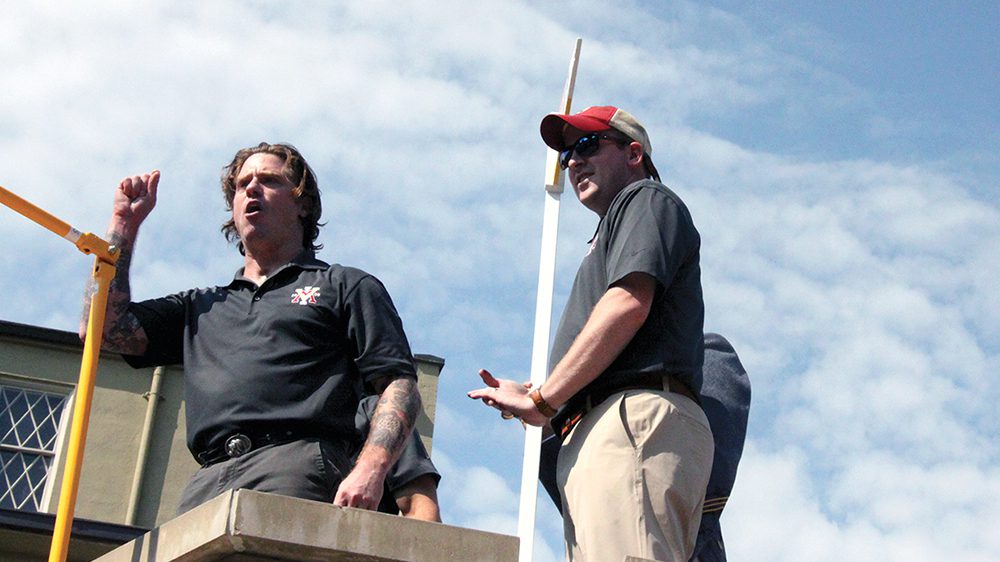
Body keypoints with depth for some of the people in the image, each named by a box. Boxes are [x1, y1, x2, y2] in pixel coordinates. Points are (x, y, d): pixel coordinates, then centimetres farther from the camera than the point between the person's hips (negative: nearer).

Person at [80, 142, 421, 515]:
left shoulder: (347, 287, 19)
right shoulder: (201, 306, 34)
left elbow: (399, 385, 7)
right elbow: (105, 328, 22)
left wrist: (369, 470, -13)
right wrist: (125, 221, 28)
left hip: (296, 470, -4)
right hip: (207, 486, 4)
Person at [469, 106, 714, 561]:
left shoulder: (647, 200, 12)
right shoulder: (610, 233, 38)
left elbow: (629, 303, -8)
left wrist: (543, 400, -7)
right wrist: (534, 398, 12)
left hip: (634, 420, -9)